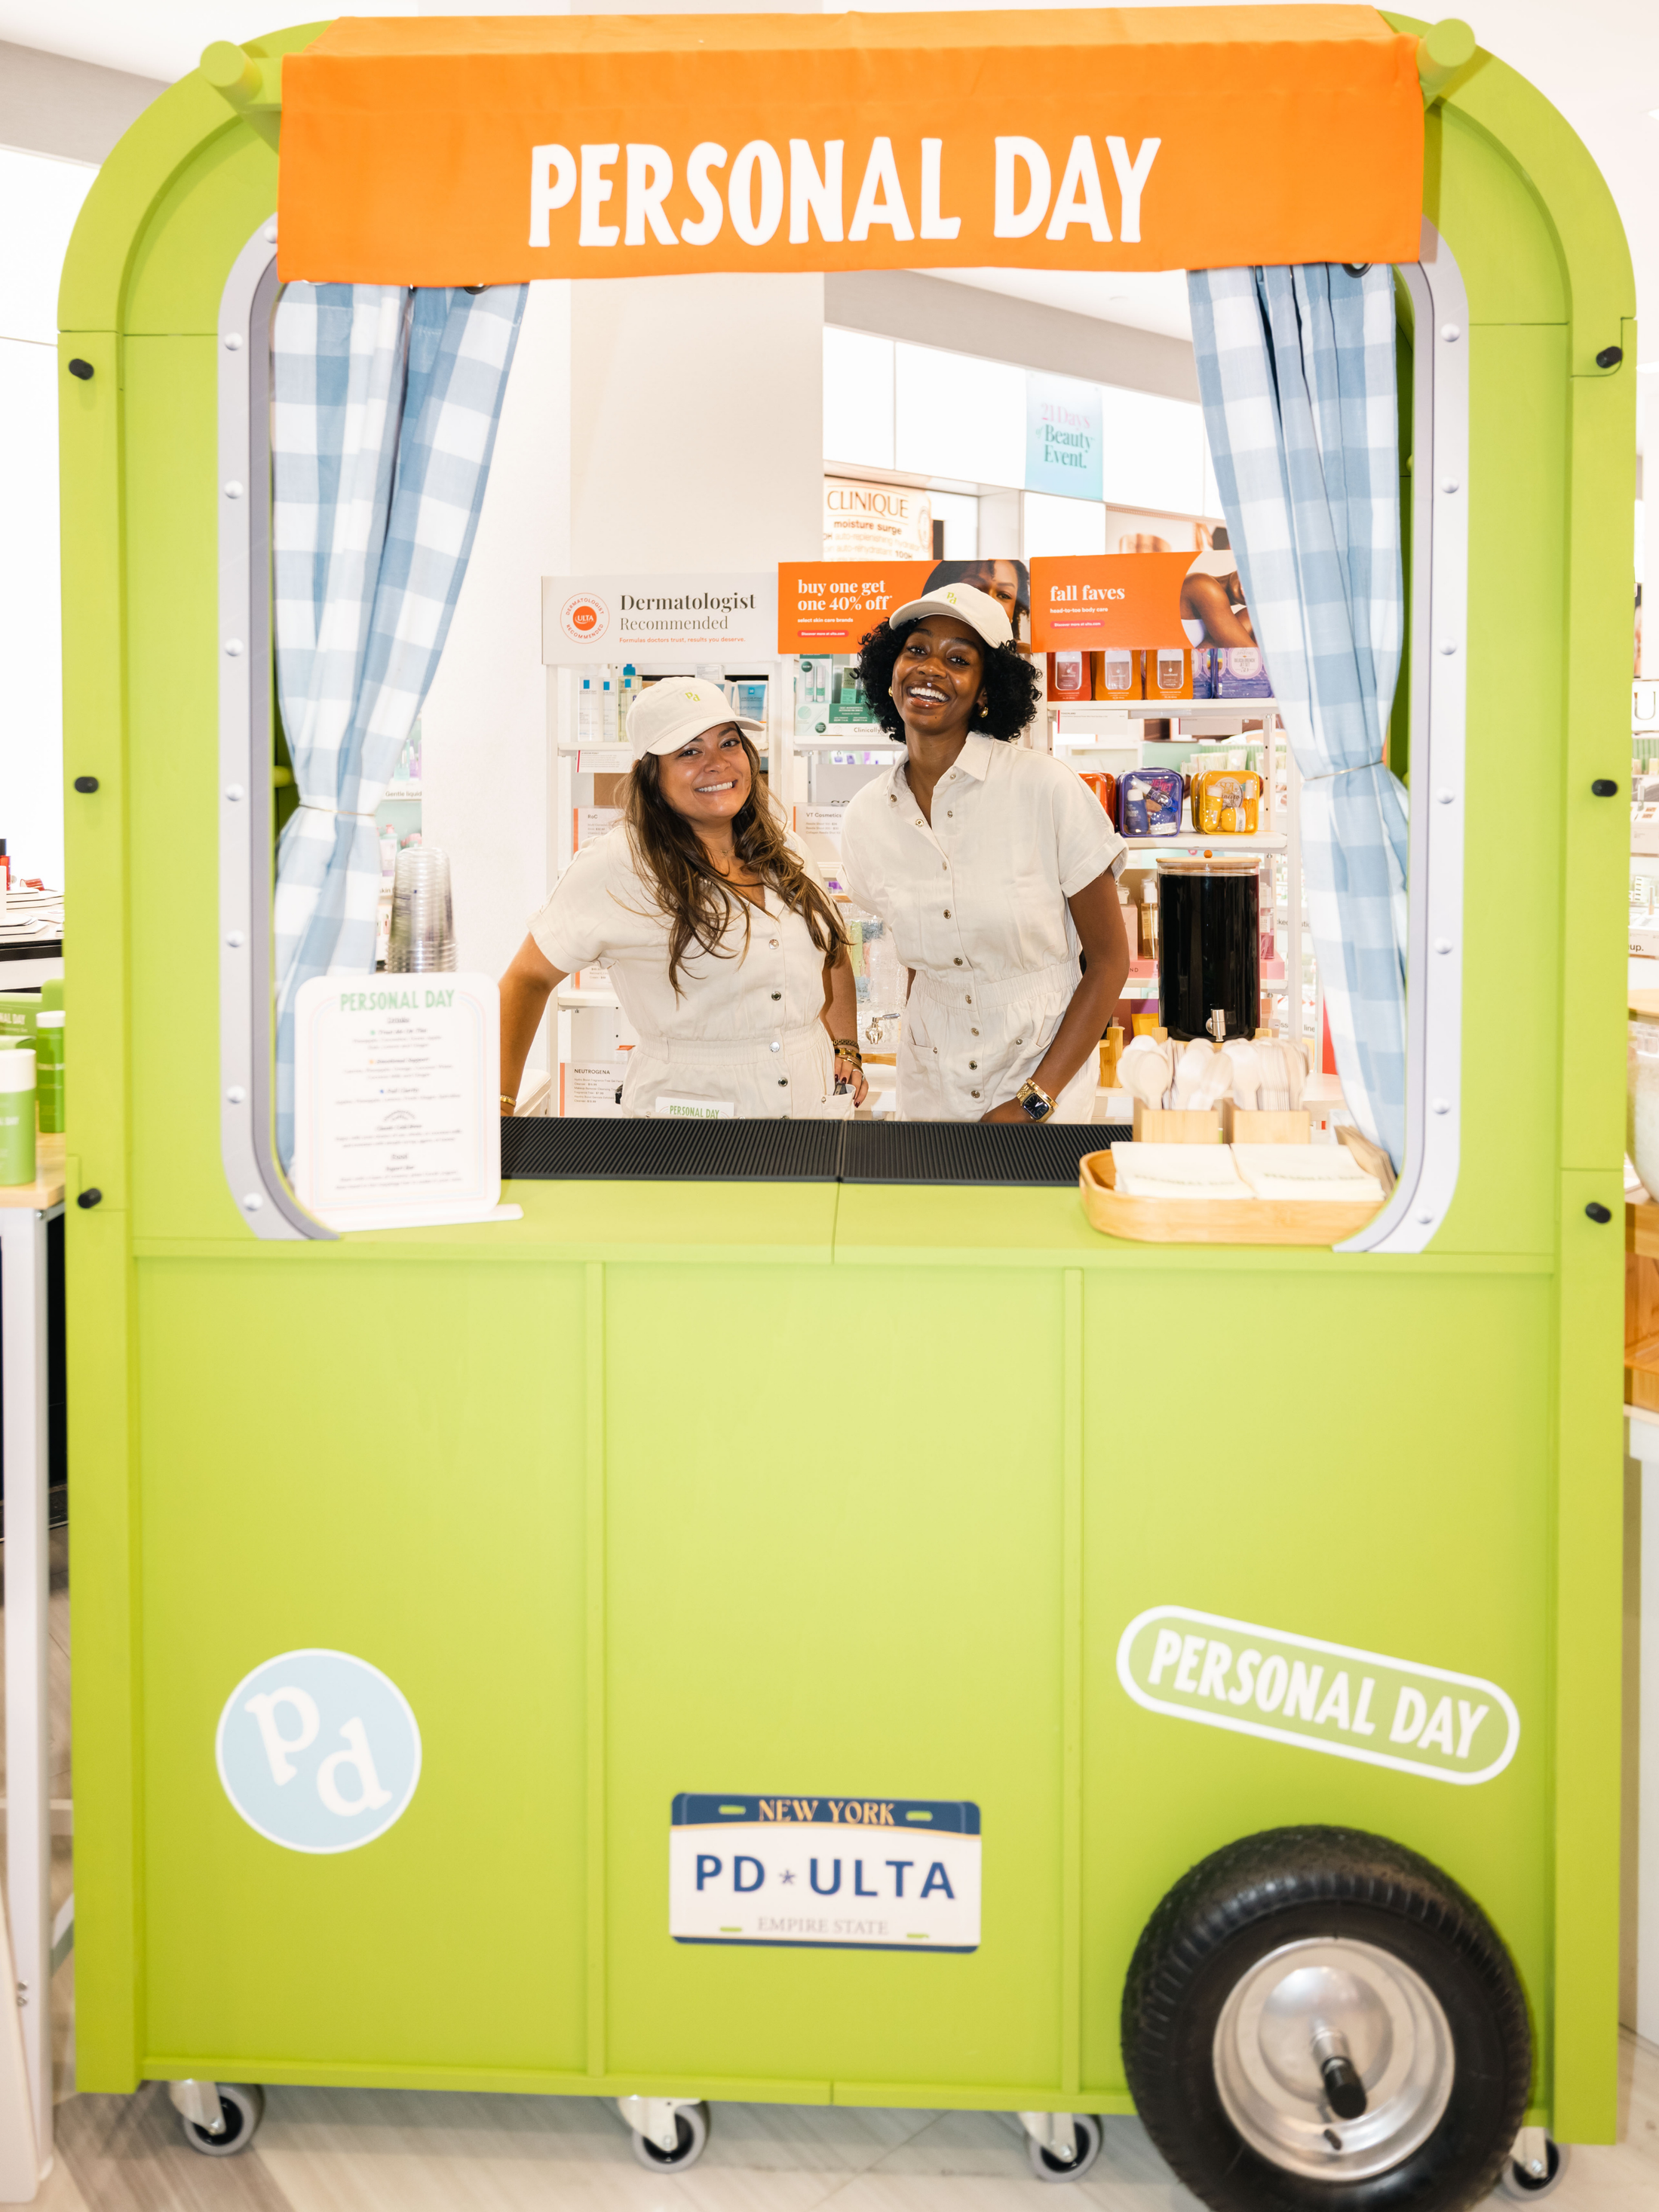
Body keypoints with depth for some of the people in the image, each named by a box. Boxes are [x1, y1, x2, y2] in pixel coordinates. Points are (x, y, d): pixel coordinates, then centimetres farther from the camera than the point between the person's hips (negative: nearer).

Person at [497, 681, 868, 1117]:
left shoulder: (784, 855, 11)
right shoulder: (614, 869, -7)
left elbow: (831, 955, 28)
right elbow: (528, 979, 0)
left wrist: (847, 1048, 15)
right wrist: (499, 1107, -9)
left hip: (813, 1106, 5)